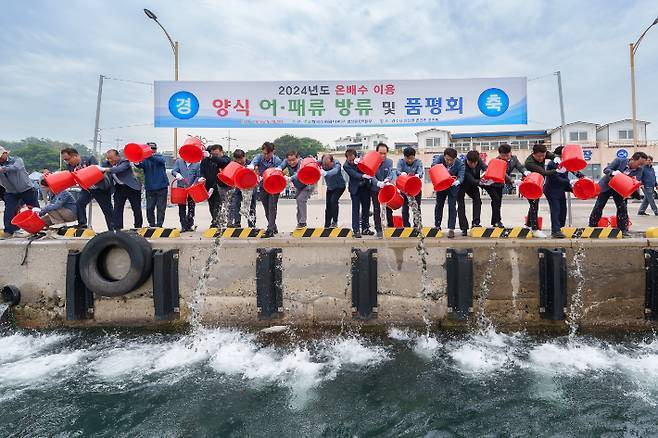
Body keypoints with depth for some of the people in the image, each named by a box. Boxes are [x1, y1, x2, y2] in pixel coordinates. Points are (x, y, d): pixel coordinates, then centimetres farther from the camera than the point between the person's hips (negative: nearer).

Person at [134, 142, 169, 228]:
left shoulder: (160, 157, 3)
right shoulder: (145, 159, 7)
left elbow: (160, 160, -21)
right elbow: (141, 165, -14)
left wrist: (150, 156, -39)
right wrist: (136, 163, -38)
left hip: (161, 187, -1)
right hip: (150, 188, 2)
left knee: (161, 208, 1)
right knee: (149, 208, 2)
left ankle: (159, 225, 9)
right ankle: (152, 225, 16)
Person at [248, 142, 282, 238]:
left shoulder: (277, 160, -11)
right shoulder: (259, 157, -6)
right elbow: (252, 163, -26)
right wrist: (253, 167, -51)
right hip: (263, 186, 4)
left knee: (272, 208, -12)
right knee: (267, 209, 11)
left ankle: (270, 230, -14)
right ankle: (273, 228, 29)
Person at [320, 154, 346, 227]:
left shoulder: (336, 164, -31)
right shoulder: (321, 162, -16)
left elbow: (334, 171, -51)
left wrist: (325, 173, -71)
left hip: (339, 186, -5)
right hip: (330, 187, 5)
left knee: (333, 200, -24)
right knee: (328, 205, 4)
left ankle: (335, 221, -9)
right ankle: (327, 225, 15)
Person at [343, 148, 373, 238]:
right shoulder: (346, 165, -14)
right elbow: (354, 174, -26)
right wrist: (363, 176, -44)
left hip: (365, 187, 4)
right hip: (355, 189, -4)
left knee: (366, 208, 8)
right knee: (356, 209, -3)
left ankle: (365, 228, 19)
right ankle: (356, 230, 2)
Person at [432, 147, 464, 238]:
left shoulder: (460, 164, -26)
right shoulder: (441, 158, -21)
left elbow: (461, 176, -31)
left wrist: (456, 181, -56)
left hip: (453, 187, -2)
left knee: (452, 206, -8)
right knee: (439, 205, 12)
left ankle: (451, 229, -3)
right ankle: (437, 226, 27)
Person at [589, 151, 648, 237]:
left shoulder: (640, 169, -10)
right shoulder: (619, 161, -18)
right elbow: (606, 169, -19)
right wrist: (613, 172, -40)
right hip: (607, 186, -2)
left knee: (622, 208, -6)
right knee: (598, 207, -2)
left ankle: (623, 229, 3)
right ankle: (592, 226, 8)